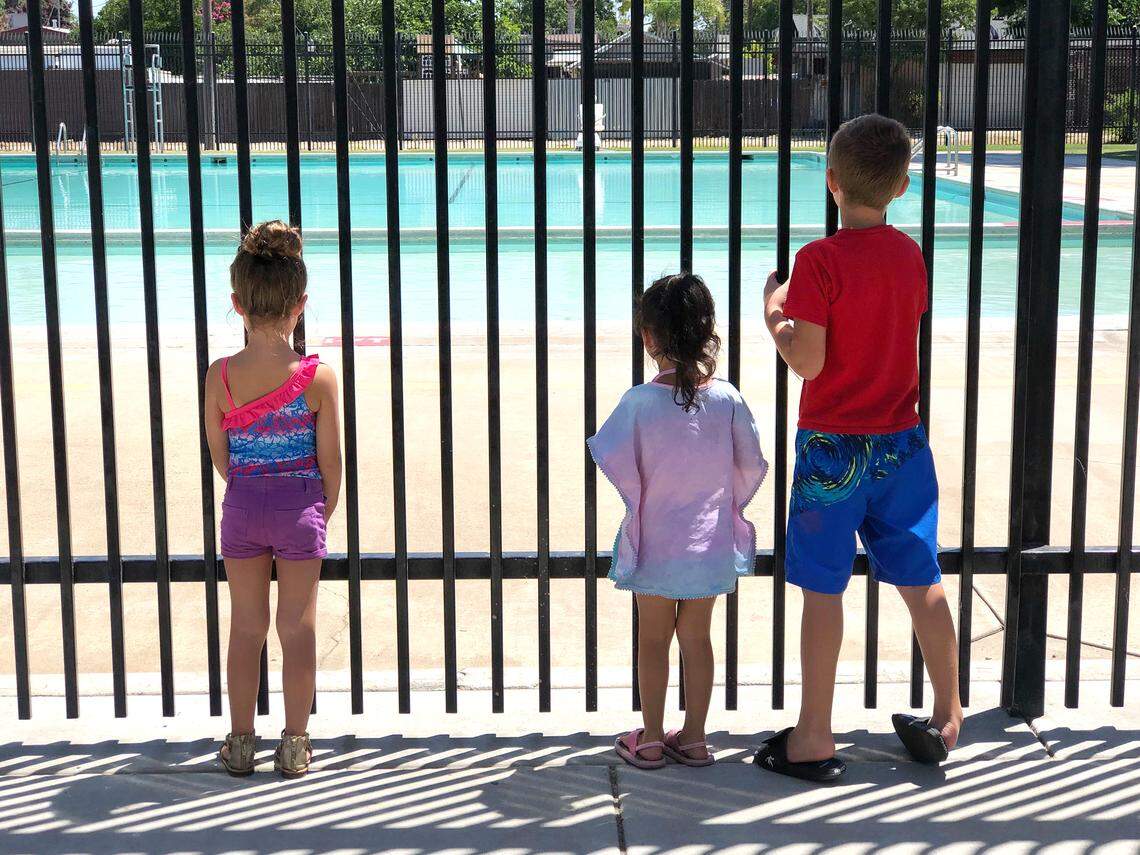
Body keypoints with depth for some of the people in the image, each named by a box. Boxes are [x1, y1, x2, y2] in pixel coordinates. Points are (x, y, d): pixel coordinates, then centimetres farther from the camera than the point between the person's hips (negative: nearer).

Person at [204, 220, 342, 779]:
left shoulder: (220, 377, -11)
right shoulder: (317, 377, -15)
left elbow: (219, 455, 0)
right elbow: (330, 459, -8)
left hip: (242, 507, 1)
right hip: (301, 507, -1)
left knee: (246, 625, 15)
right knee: (298, 627, 10)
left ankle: (240, 743, 24)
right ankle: (295, 747, 18)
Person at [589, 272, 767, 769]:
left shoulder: (639, 401, -16)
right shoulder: (728, 398, -9)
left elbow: (613, 461, -9)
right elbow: (752, 466, -1)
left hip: (656, 545, -2)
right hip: (711, 544, 2)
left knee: (652, 639, 11)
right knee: (697, 638, 13)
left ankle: (650, 740, 20)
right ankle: (693, 738, 21)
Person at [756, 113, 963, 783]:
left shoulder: (820, 260, -15)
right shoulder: (910, 254, 2)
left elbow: (807, 361, -17)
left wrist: (774, 316, 0)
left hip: (834, 446, -5)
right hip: (902, 443, 5)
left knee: (823, 590, 3)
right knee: (923, 581, 14)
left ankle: (815, 739, 10)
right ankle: (947, 720, 25)